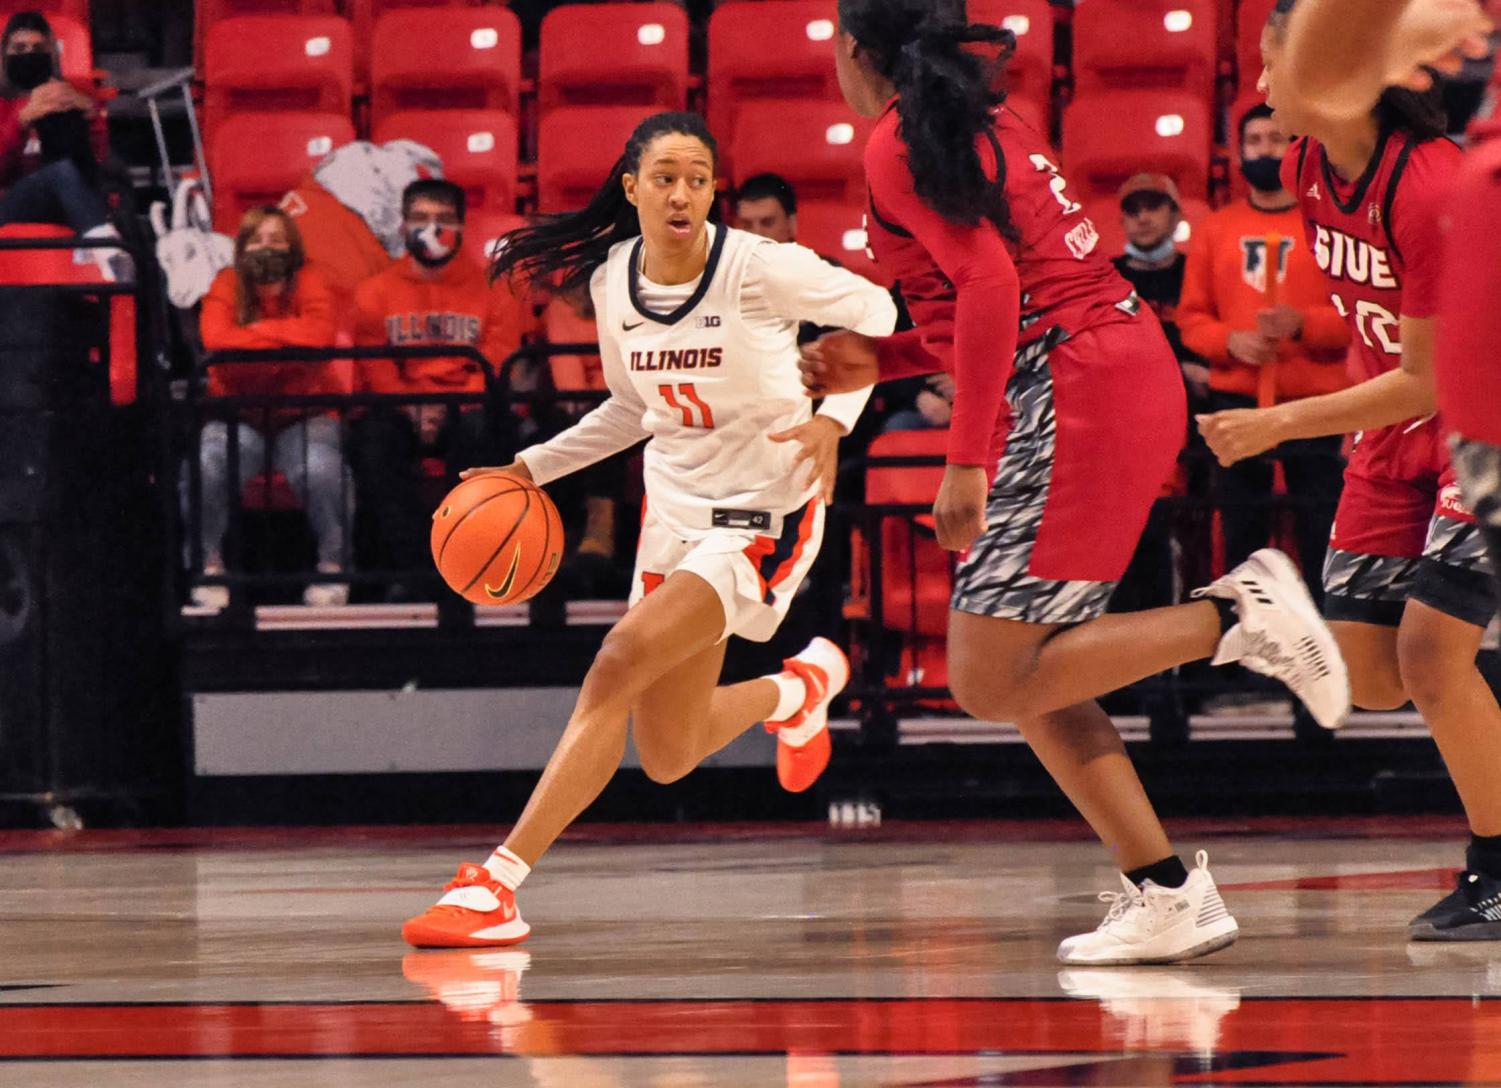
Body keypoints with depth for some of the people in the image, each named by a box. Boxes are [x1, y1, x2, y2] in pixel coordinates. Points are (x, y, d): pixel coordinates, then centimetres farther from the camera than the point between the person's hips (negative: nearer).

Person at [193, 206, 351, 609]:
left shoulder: (308, 285, 0)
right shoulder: (226, 287, 2)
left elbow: (320, 334, -21)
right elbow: (216, 339, -20)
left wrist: (257, 330, -14)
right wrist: (288, 339, -16)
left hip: (303, 416, -1)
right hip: (239, 418, 1)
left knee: (322, 469, -33)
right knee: (204, 466, -31)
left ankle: (332, 565, -10)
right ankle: (209, 566, -9)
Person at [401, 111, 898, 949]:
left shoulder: (758, 268, -17)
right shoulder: (613, 281, 1)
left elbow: (875, 313, -4)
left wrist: (833, 417, -19)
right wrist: (530, 469, 8)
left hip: (764, 511, -7)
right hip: (675, 506, 7)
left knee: (619, 665, -24)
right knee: (668, 757, 11)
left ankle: (500, 881, -24)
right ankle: (802, 686, 45)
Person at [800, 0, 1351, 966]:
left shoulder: (900, 144, -7)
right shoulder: (980, 120, 21)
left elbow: (991, 282, -19)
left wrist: (966, 461, -20)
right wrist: (877, 361, 22)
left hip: (1073, 397, -9)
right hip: (1131, 375, 9)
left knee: (991, 682, -8)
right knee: (1027, 677, 11)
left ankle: (1239, 615, -11)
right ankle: (1168, 897, 6)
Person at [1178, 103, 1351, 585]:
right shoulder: (1216, 229, 13)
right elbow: (1191, 316, 10)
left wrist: (1303, 324, -19)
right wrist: (1230, 341, -9)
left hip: (1314, 401, -3)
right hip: (1235, 400, 3)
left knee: (1322, 535, -6)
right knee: (1241, 532, 5)